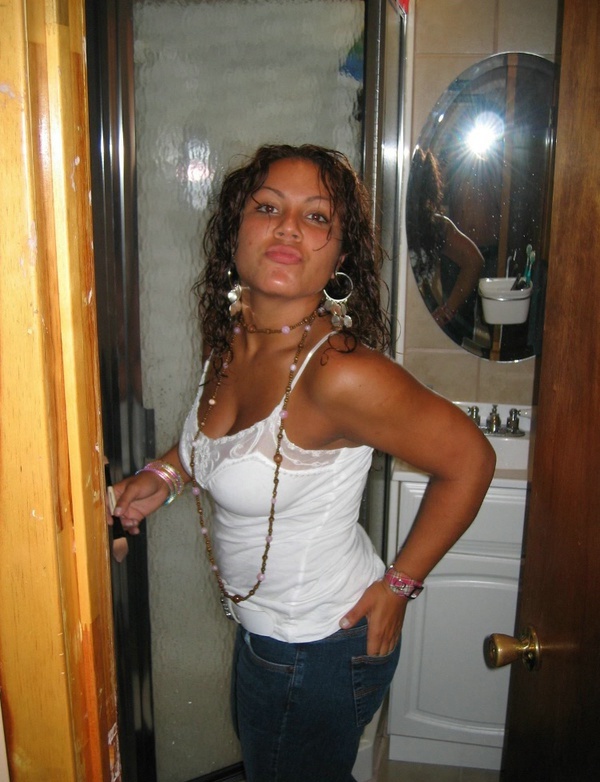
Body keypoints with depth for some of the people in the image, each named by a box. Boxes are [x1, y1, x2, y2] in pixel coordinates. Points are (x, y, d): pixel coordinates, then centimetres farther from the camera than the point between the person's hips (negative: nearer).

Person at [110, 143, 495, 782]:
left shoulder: (341, 372, -34)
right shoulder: (232, 338, -9)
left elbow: (469, 459, -23)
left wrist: (398, 584, -15)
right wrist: (164, 475, -2)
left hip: (318, 651, -8)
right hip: (262, 626, 8)